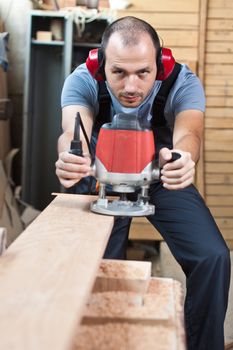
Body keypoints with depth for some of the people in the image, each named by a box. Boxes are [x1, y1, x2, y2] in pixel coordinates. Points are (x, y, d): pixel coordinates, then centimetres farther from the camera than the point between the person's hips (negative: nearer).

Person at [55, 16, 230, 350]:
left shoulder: (183, 82, -24)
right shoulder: (83, 81, -24)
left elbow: (188, 133, -41)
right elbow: (73, 132, -41)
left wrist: (182, 157, -66)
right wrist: (71, 156, -66)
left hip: (162, 176, 0)